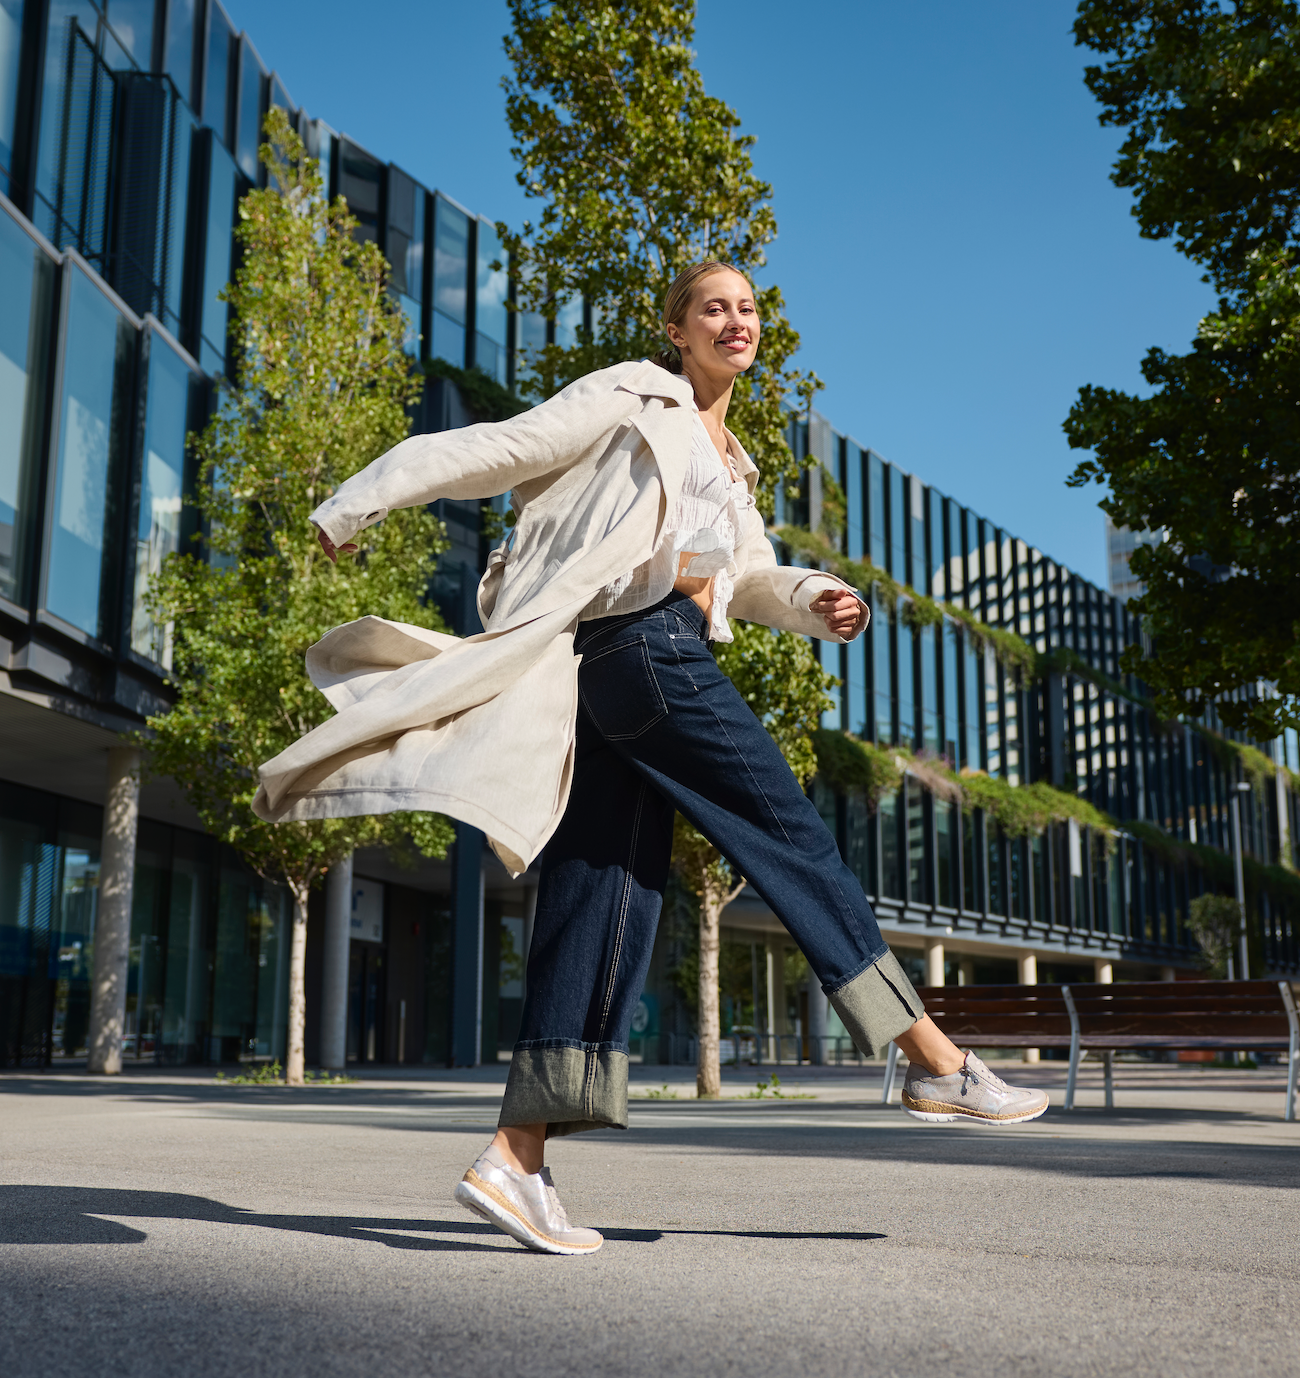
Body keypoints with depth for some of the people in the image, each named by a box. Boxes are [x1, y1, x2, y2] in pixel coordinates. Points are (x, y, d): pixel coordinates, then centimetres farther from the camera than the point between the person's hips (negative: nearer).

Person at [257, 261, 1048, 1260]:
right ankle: (938, 1063, -1)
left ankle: (516, 1156, -3)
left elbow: (747, 572, 28)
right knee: (793, 835, -7)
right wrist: (359, 504, 7)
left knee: (612, 889, -1)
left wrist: (818, 600, 6)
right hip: (641, 644, -8)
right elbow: (500, 450, 4)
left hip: (657, 667, 9)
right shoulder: (634, 401, 6)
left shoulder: (730, 465, 30)